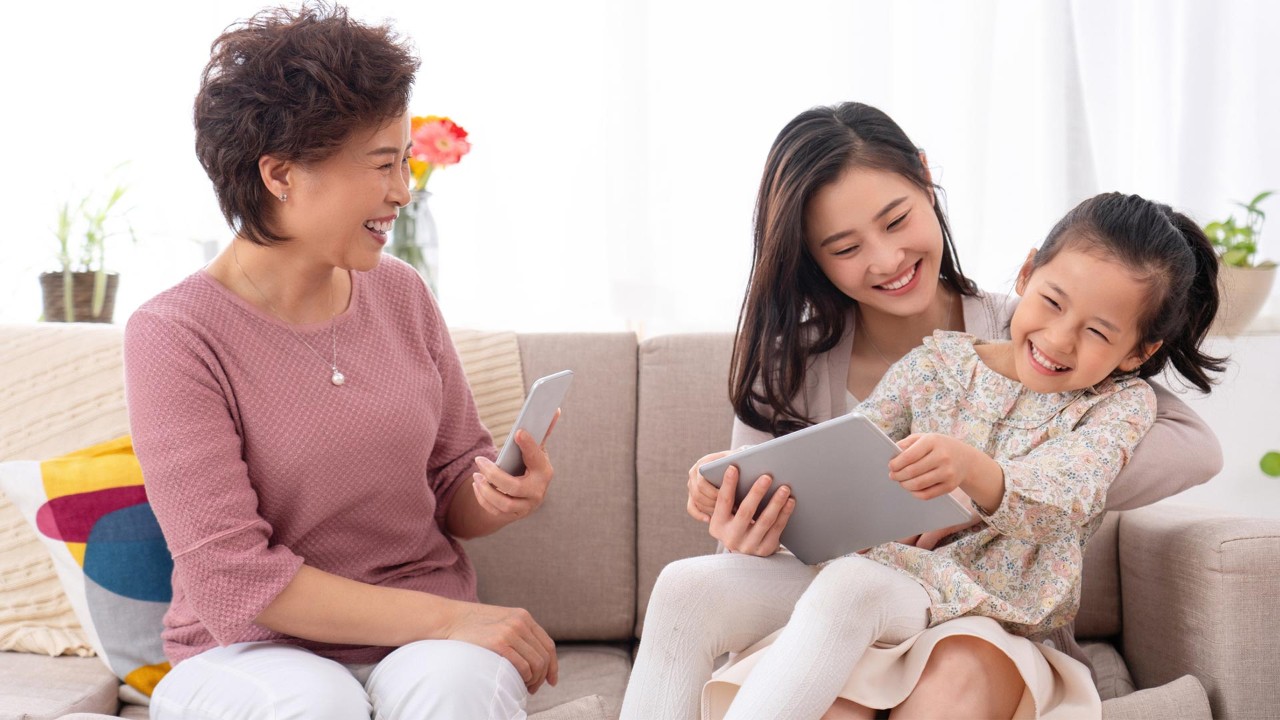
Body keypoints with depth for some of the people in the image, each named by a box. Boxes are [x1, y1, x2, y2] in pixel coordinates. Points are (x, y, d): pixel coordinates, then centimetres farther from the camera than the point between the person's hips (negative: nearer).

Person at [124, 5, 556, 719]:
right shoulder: (173, 335, -11)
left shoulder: (400, 292, 4)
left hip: (425, 641, 3)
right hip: (252, 653, -3)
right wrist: (446, 617, -22)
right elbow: (230, 575, -17)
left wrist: (498, 496, -12)